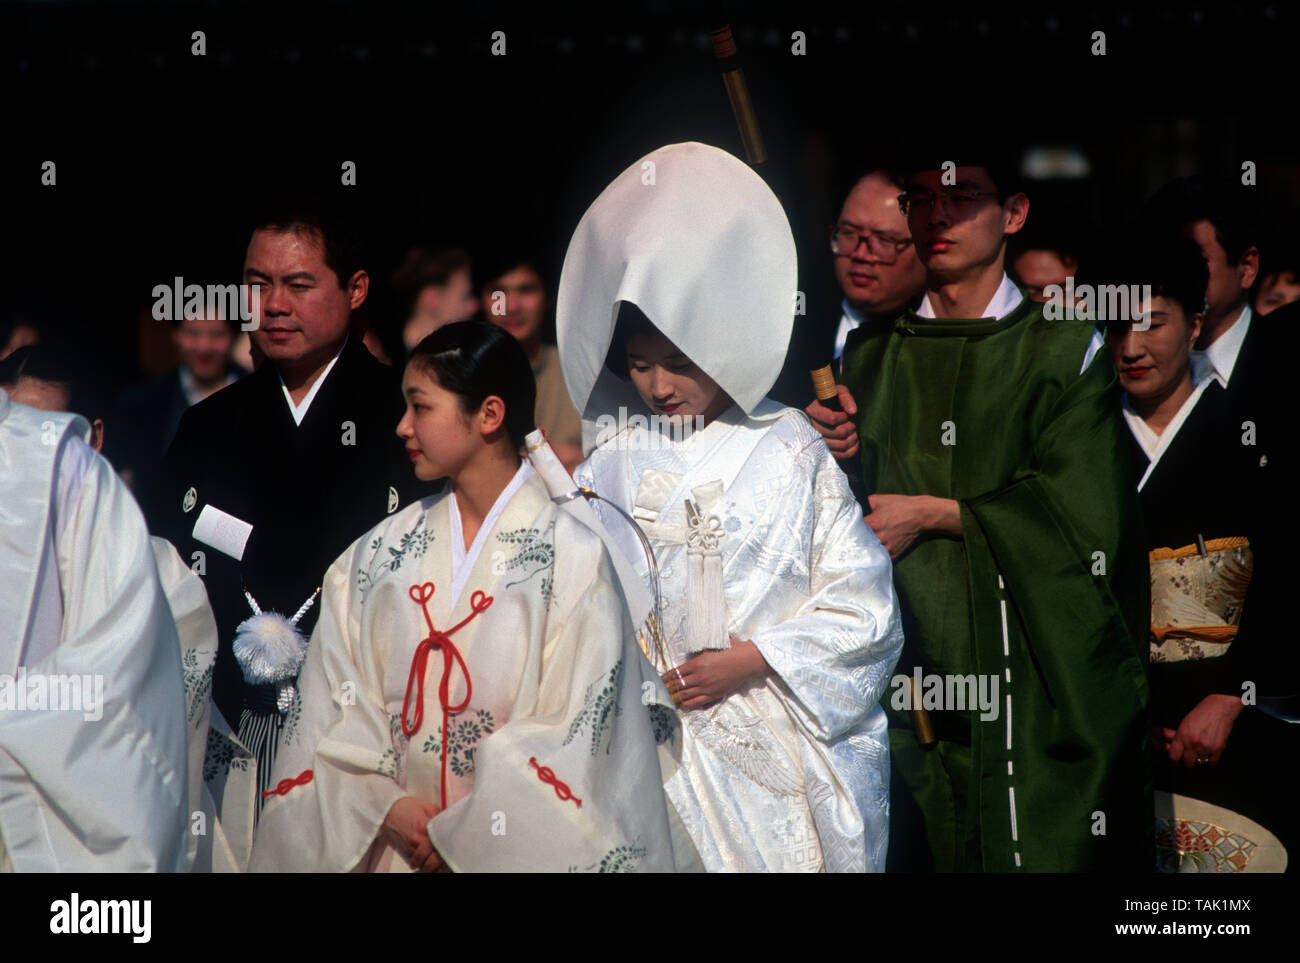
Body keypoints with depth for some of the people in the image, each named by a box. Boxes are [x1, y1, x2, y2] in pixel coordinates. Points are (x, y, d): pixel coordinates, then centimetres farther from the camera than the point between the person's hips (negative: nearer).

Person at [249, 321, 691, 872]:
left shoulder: (573, 559, -6)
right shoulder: (377, 556, 6)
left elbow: (575, 734, -10)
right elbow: (335, 706, 4)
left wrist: (465, 833, -12)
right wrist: (386, 806, -10)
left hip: (511, 847, -3)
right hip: (392, 844, 3)